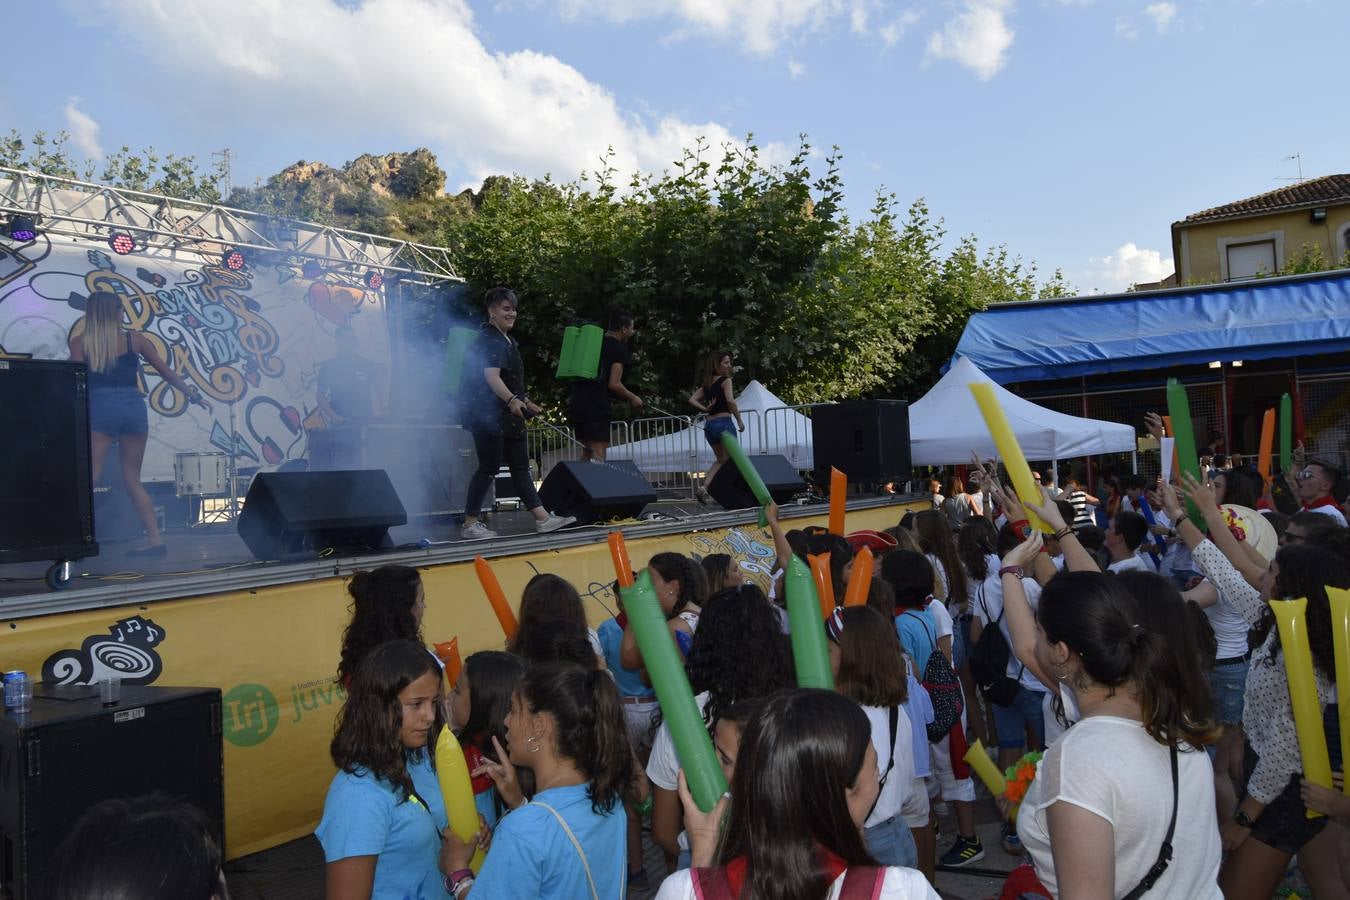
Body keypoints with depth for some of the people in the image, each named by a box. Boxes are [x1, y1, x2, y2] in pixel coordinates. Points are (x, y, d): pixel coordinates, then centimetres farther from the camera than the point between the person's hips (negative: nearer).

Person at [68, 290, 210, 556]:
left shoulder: (80, 342, 7)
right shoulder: (134, 339, 11)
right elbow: (166, 372, 12)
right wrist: (192, 394, 21)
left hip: (100, 408, -3)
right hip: (134, 407, 3)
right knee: (133, 480, 11)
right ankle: (155, 539, 8)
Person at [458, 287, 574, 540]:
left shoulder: (507, 339, 18)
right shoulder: (489, 339, -13)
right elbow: (491, 376, -26)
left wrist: (525, 402, 32)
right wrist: (512, 400, -39)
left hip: (508, 416, 10)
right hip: (489, 416, -10)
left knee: (520, 466, 9)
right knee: (489, 467, -6)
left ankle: (543, 518, 10)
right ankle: (469, 525, 2)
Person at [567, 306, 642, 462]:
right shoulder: (620, 349, -6)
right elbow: (614, 384, -13)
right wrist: (633, 398, 1)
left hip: (577, 402, 8)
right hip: (597, 405, -8)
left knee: (587, 449, 16)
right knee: (599, 451, -8)